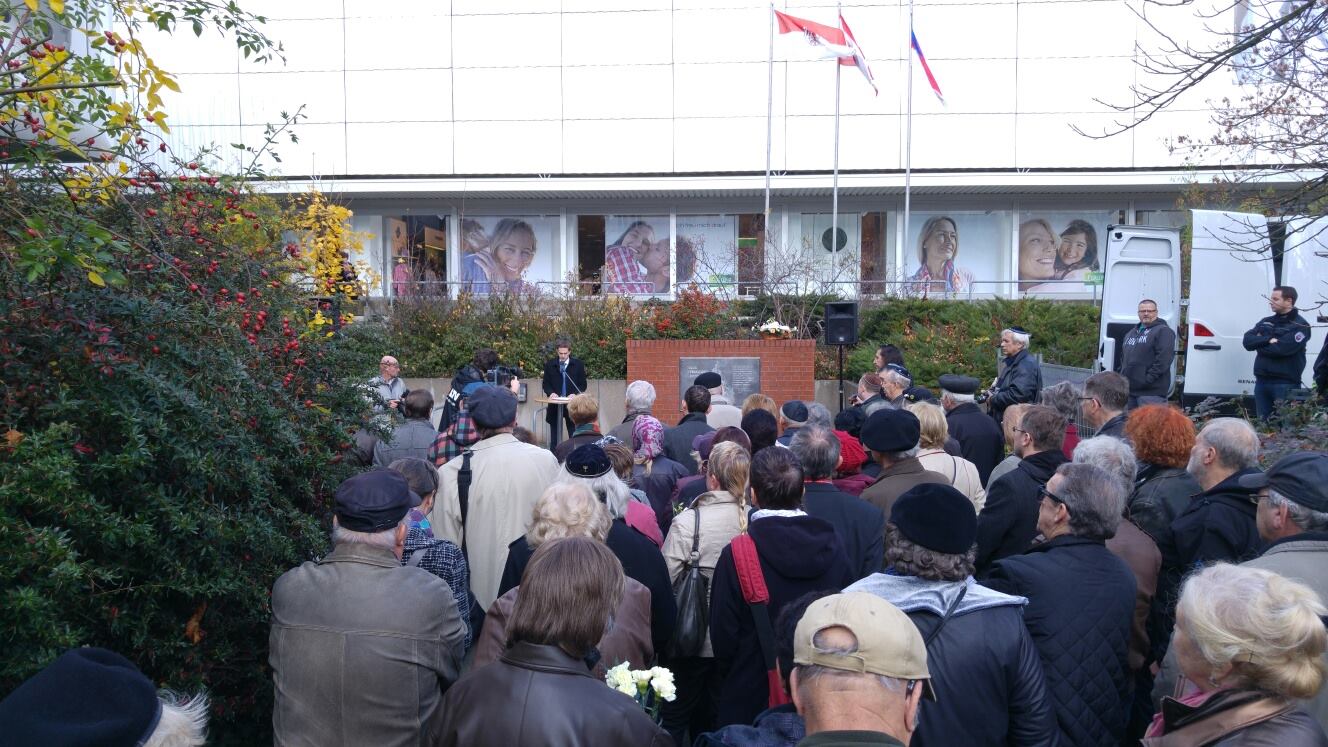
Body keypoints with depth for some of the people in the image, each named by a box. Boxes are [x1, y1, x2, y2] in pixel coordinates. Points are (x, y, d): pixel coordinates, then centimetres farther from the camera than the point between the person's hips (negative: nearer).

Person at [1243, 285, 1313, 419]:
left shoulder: (1300, 325, -5)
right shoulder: (1265, 322, 15)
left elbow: (1283, 348, -19)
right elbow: (1247, 340, 2)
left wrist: (1260, 344, -3)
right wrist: (1268, 340, -14)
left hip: (1285, 384, -6)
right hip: (1262, 381, 6)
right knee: (1263, 422, 11)